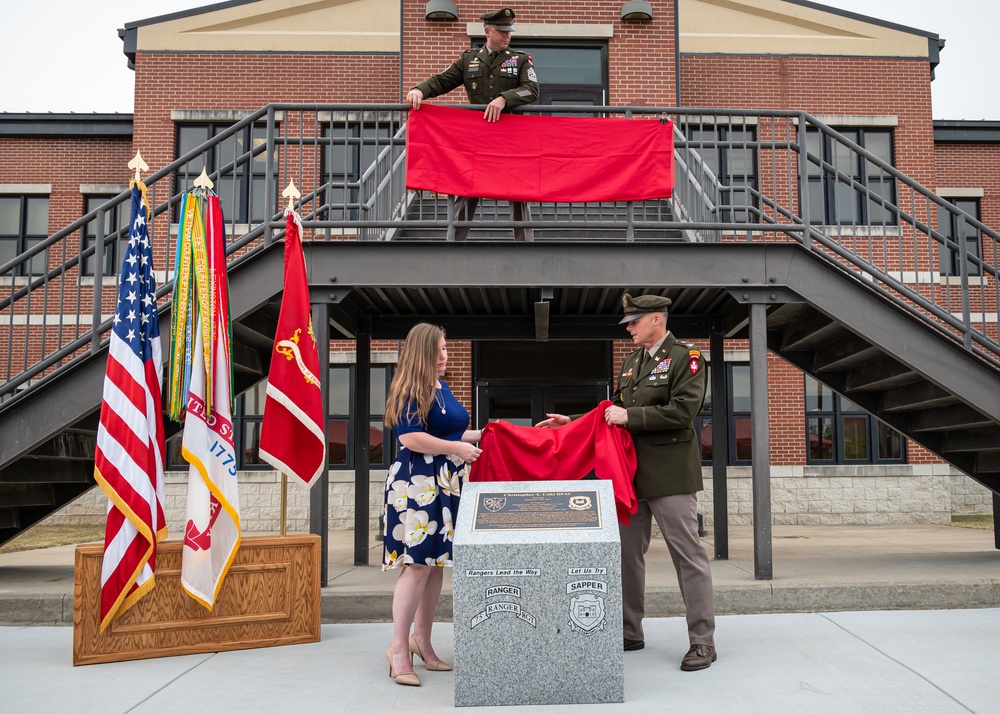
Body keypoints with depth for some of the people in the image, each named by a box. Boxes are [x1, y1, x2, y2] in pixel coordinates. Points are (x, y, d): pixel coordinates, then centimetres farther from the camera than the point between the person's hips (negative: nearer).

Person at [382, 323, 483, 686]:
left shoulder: (442, 387, 18)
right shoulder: (409, 390, -10)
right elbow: (411, 438, -20)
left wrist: (479, 434, 18)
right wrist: (458, 448, -15)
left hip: (446, 483, 9)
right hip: (417, 484, -9)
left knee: (436, 564, 11)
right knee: (418, 565, -10)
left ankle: (422, 641, 22)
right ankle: (399, 649, -1)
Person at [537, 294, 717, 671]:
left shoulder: (685, 357, -7)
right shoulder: (630, 362, 15)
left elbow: (682, 411, -19)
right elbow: (616, 411, 21)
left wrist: (630, 416, -18)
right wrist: (571, 423, 14)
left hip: (670, 474, -8)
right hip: (631, 471, 8)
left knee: (688, 554, -3)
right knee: (626, 552, 12)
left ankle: (702, 641, 6)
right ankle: (630, 632, 25)